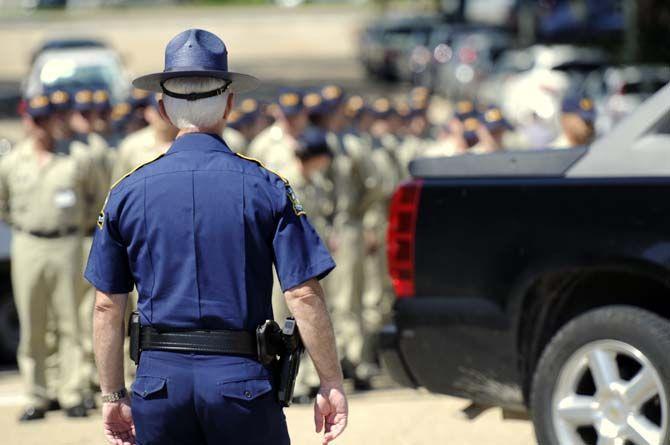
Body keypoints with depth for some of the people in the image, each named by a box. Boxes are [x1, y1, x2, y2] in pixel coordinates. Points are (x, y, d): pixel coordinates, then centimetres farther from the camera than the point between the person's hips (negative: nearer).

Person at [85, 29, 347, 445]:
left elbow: (107, 307, 6)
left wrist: (113, 395, 15)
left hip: (159, 379, 2)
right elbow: (305, 295, -8)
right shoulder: (265, 188, -3)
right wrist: (332, 385, -1)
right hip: (242, 378, -2)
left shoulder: (128, 193, 4)